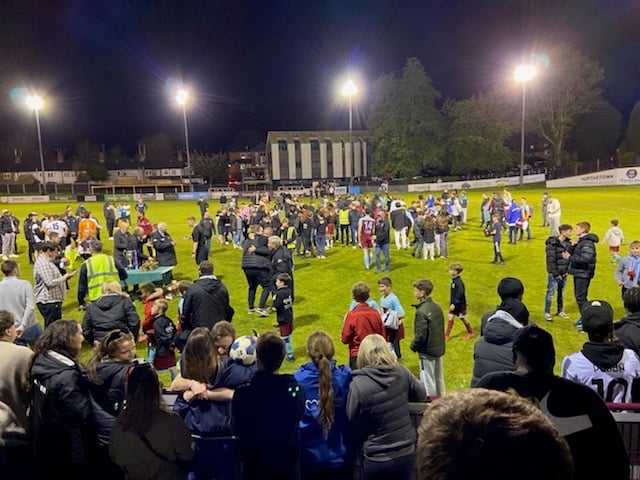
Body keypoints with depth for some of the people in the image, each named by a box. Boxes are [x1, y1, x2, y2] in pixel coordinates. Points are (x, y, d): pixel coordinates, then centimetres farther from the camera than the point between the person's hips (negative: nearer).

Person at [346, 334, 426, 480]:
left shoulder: (358, 385, -22)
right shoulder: (401, 372, -11)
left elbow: (353, 423, -9)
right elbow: (421, 395, 6)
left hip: (377, 459, -3)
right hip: (407, 452, 3)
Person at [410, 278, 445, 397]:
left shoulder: (421, 311, -24)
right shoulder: (437, 307, 1)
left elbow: (420, 335, -23)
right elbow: (441, 328, 9)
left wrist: (413, 346, -6)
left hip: (427, 352, -8)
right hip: (439, 349, 8)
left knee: (428, 381, 5)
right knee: (439, 378, 20)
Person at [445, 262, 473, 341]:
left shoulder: (459, 282, -25)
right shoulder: (453, 280, 3)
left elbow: (460, 294, -28)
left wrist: (454, 304, -27)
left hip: (460, 305, -8)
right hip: (453, 304, 8)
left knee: (463, 319, 9)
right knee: (450, 319, 6)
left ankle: (470, 333, 30)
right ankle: (447, 335, 12)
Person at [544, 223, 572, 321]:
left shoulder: (568, 243, 6)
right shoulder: (552, 243, -15)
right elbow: (551, 260, -16)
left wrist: (567, 271, 1)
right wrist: (556, 274, -15)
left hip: (564, 273, 6)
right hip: (554, 273, -6)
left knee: (561, 292, 16)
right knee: (550, 292, 0)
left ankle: (560, 311, 30)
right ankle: (547, 313, 10)